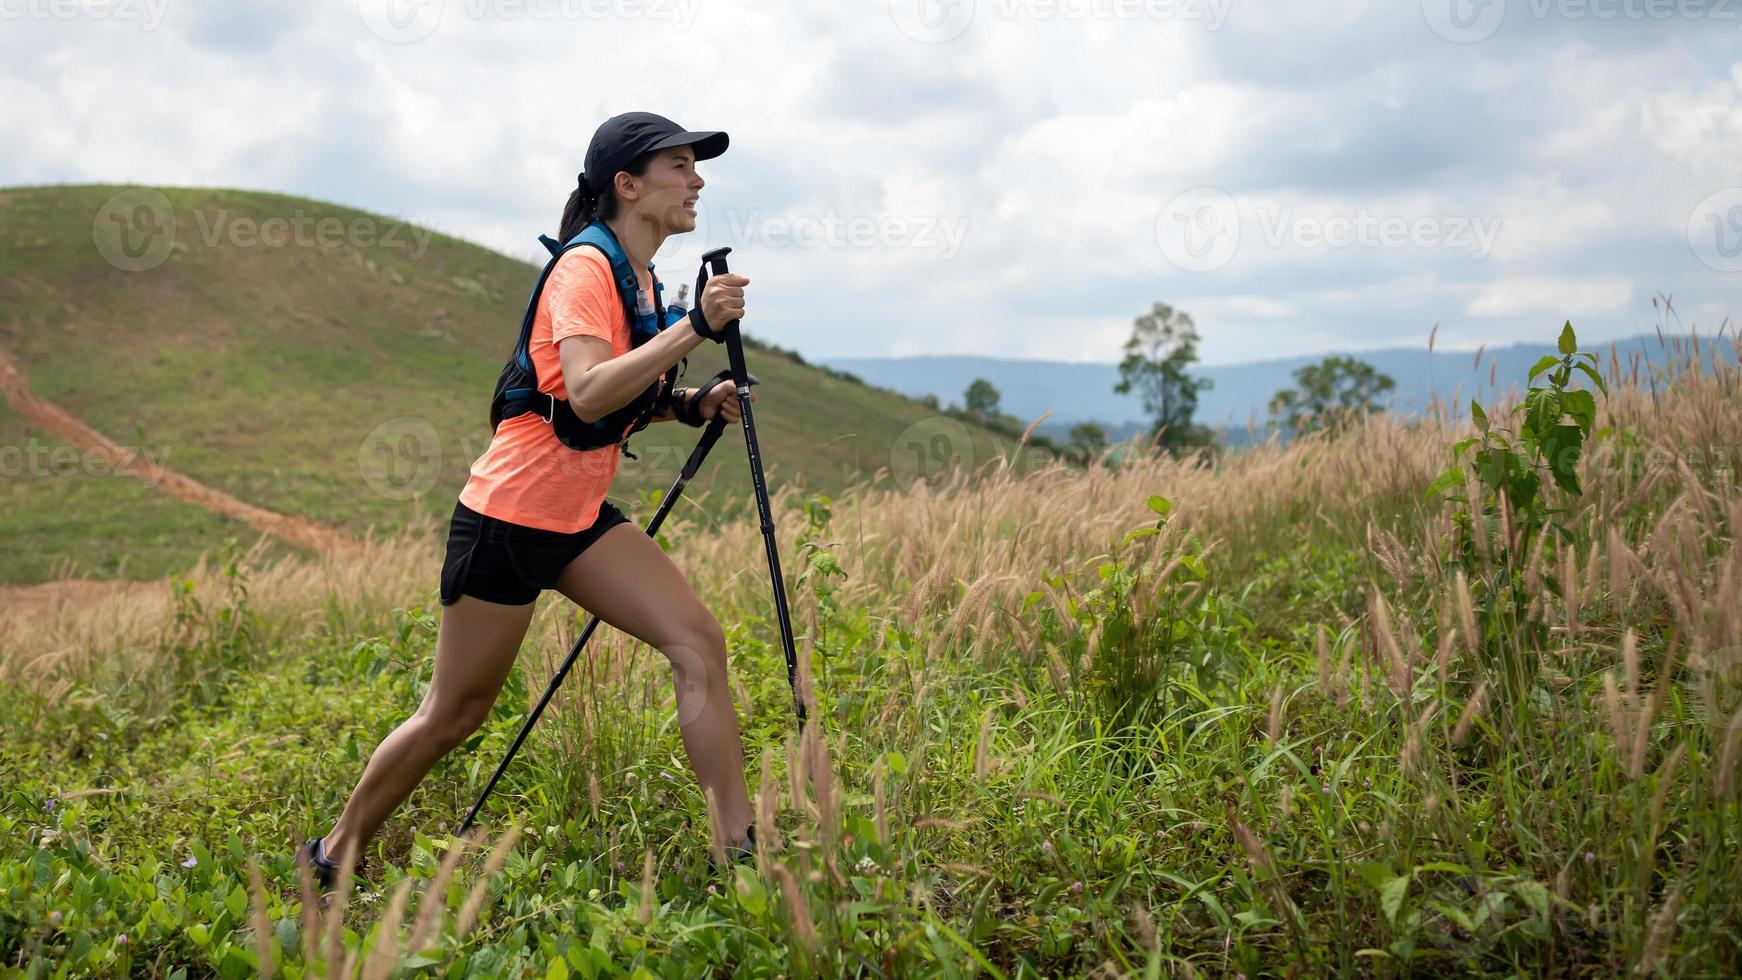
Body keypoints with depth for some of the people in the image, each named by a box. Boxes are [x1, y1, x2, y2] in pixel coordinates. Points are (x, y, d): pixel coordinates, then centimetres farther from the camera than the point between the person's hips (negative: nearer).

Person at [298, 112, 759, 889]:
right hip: (509, 514, -8)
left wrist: (692, 404, 4)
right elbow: (587, 393, -32)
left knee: (698, 642, -10)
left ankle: (739, 847, -10)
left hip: (581, 518, 8)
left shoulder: (642, 279, 10)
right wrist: (694, 328, -34)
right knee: (453, 715, 3)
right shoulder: (584, 269, -16)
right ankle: (332, 857, 23)